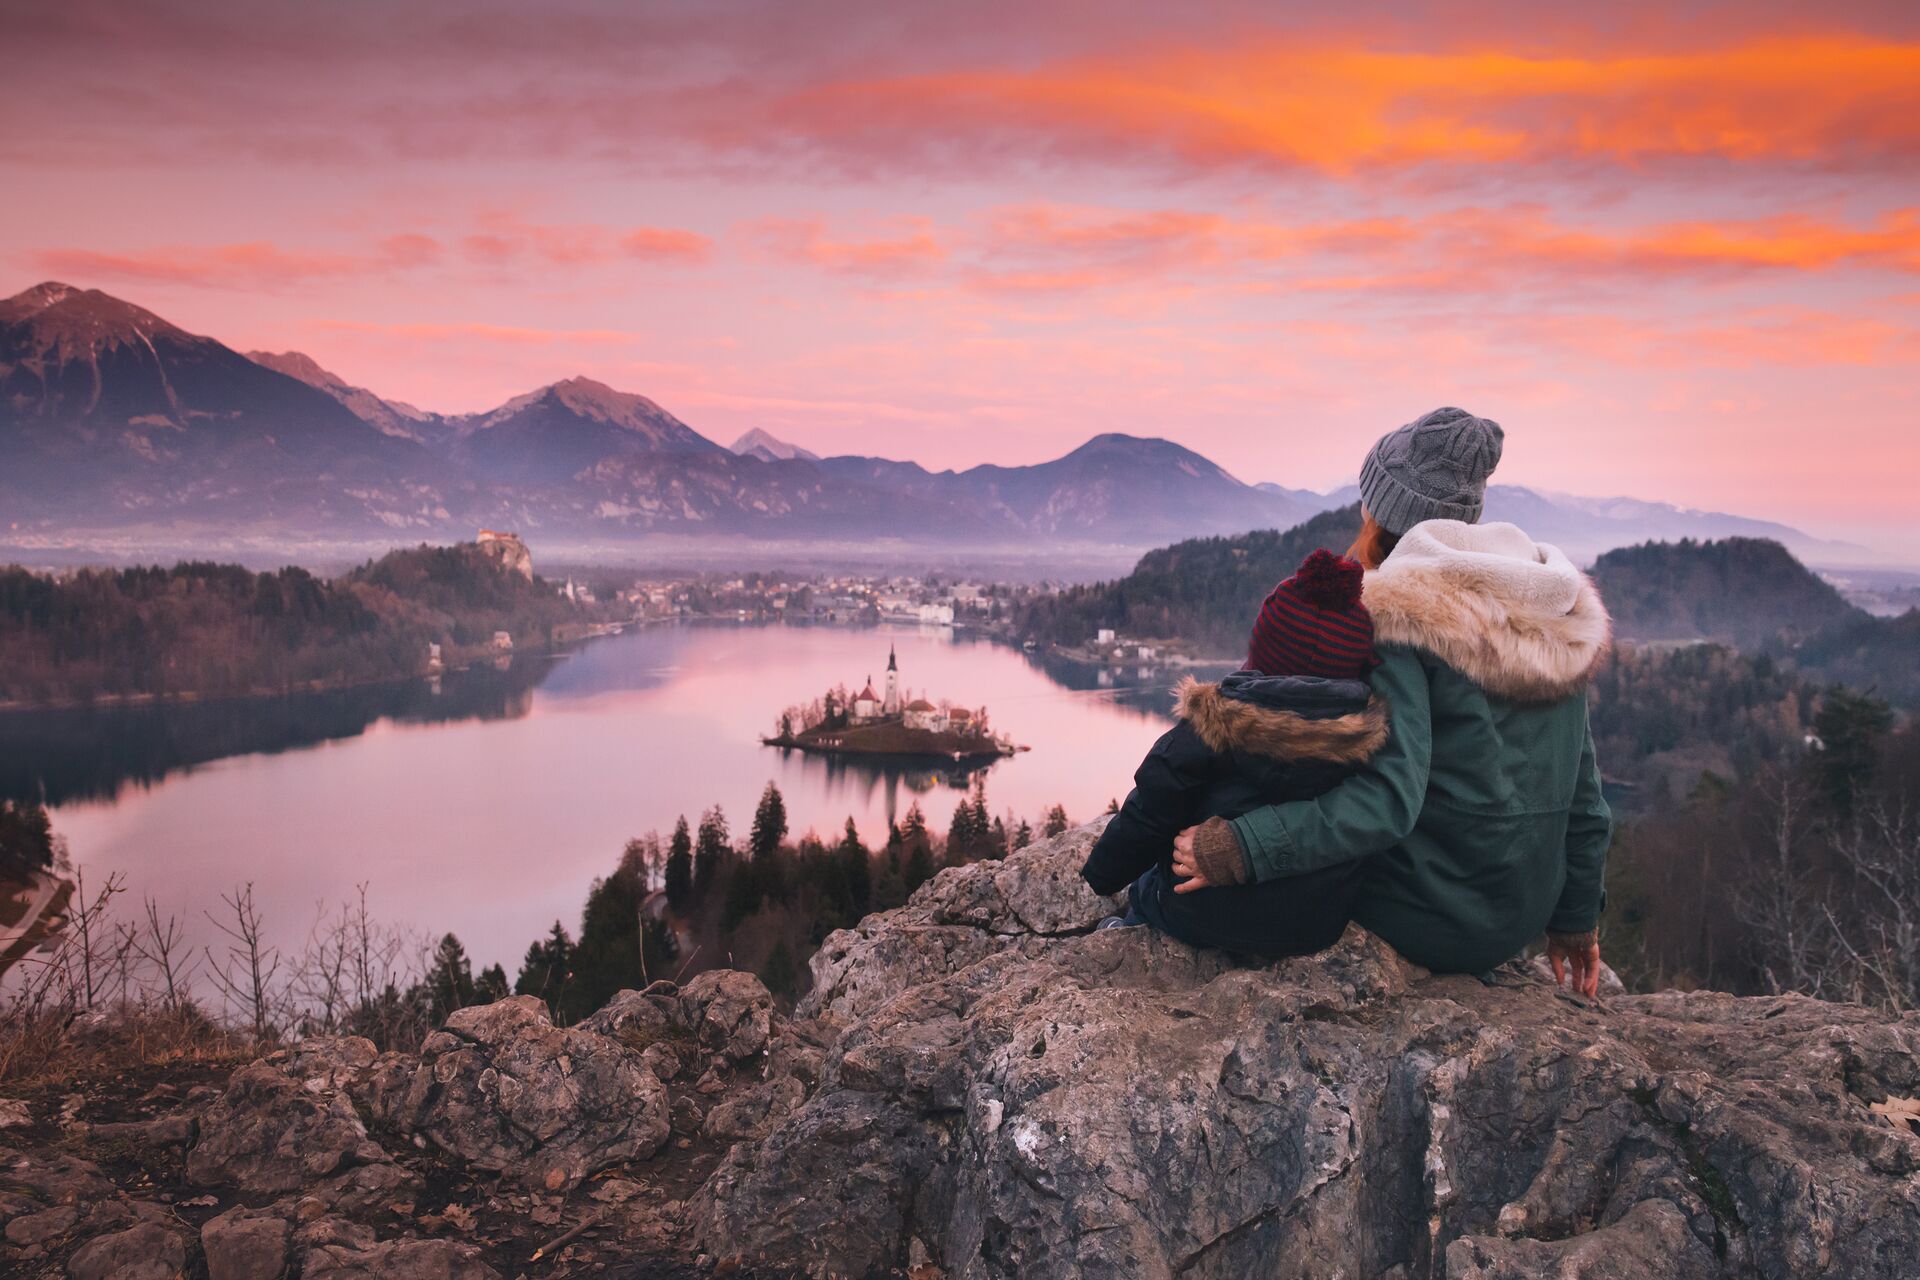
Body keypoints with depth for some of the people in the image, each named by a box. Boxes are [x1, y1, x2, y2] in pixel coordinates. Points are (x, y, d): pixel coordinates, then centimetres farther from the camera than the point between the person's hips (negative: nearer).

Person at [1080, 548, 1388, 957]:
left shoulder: (1210, 732, -19)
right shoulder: (1372, 731, -9)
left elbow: (1146, 820, -12)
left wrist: (1102, 873, 6)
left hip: (1209, 921, -4)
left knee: (1147, 888, 28)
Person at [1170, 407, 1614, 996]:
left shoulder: (1397, 616, -18)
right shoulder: (1557, 619, 5)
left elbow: (1389, 798, -29)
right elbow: (1583, 793, 9)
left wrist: (1236, 850, -29)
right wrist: (1577, 921, 20)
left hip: (1430, 921, -7)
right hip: (1521, 920, 7)